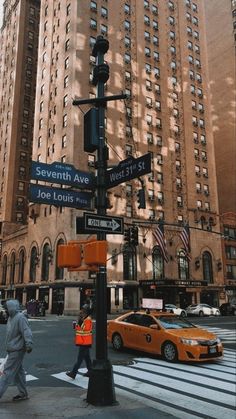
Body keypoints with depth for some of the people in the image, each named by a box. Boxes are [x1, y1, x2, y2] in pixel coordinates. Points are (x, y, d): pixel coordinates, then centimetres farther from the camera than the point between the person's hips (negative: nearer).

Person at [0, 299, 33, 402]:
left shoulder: (20, 318, -18)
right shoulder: (11, 318, 12)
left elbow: (27, 332, -26)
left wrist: (29, 344, -34)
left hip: (17, 350, -10)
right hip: (12, 350, 10)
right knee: (18, 371, 15)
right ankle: (23, 393, 24)